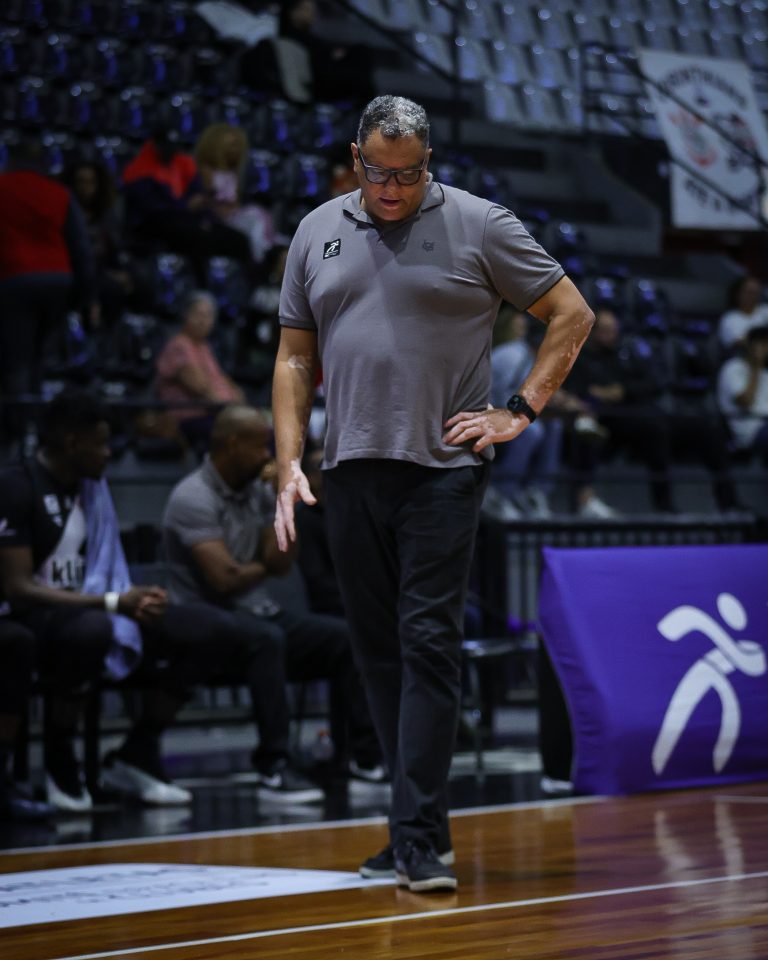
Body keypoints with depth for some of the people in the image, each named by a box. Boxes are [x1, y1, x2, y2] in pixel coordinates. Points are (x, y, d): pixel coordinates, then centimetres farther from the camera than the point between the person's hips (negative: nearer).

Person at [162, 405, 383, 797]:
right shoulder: (193, 498, -14)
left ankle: (363, 752, -6)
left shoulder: (259, 490, 11)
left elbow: (281, 564, 5)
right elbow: (225, 579, -20)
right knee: (266, 638, -38)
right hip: (206, 619, -8)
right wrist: (261, 567, 0)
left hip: (258, 612, 8)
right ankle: (274, 763, -33)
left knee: (343, 635, -10)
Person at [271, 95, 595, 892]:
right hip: (349, 471, 4)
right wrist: (289, 463, 5)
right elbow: (295, 356, 15)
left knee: (428, 644, -10)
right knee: (378, 650, 8)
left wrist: (521, 412, -1)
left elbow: (571, 314, 6)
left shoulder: (478, 225, 1)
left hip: (443, 468, -4)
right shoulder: (317, 233, 12)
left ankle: (421, 841, -10)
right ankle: (416, 820, 18)